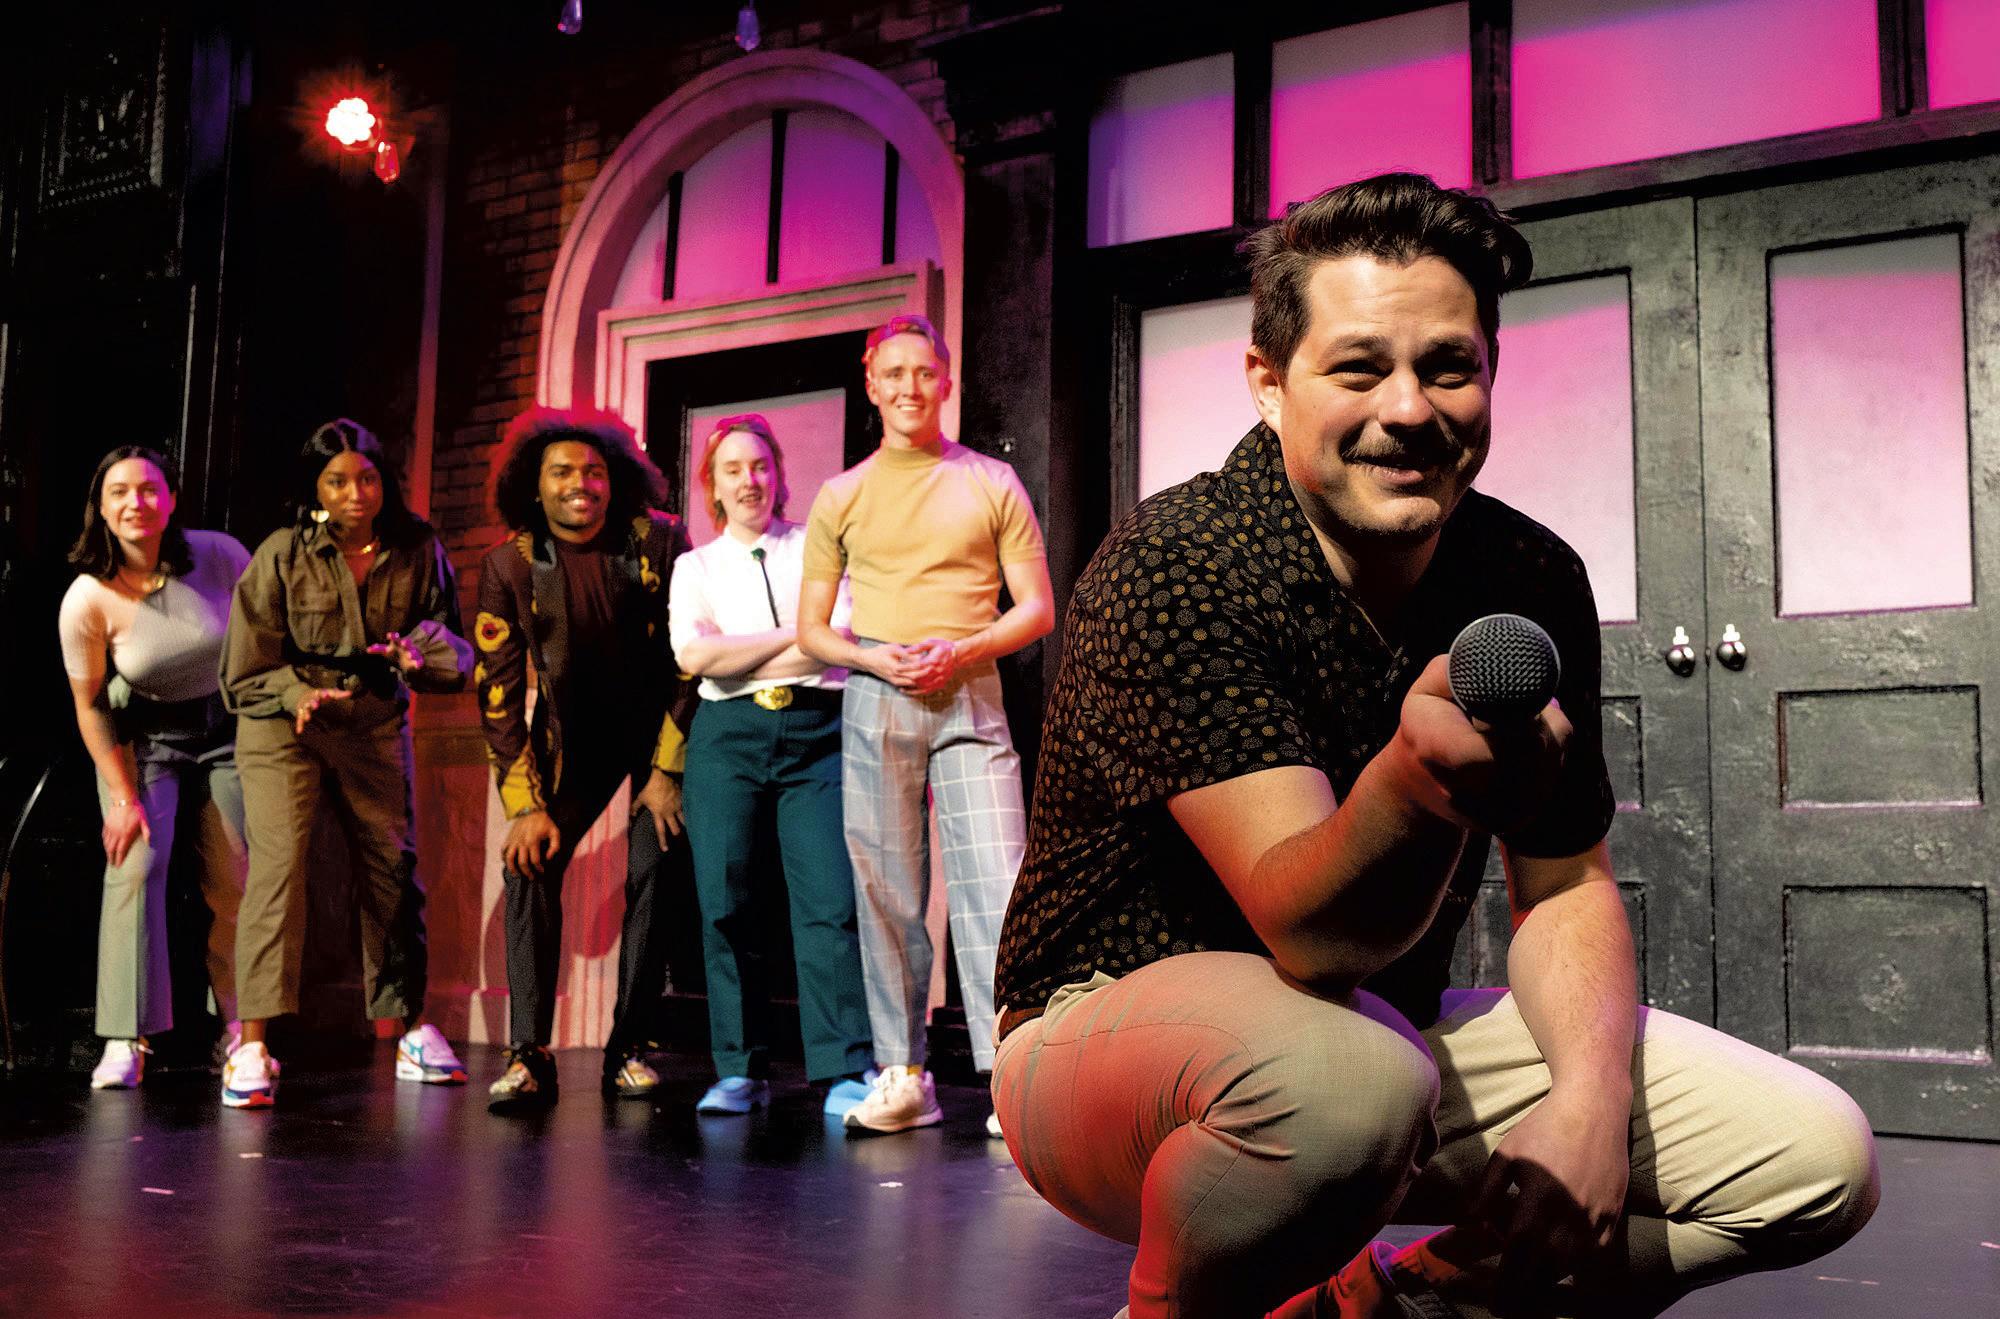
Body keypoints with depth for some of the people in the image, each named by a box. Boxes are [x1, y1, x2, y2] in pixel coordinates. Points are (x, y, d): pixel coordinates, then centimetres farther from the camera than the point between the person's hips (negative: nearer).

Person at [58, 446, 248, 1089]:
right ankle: (125, 1042, -14)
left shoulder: (220, 555, -17)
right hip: (141, 737, -1)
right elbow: (91, 707, -10)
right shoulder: (86, 601, -18)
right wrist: (124, 797, -12)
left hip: (225, 727, 2)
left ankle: (239, 1032, 12)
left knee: (236, 879, -1)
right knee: (135, 866, -17)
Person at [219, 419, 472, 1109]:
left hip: (377, 727, 3)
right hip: (282, 724, -3)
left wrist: (424, 653, -22)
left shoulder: (418, 551, -3)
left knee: (394, 870, 5)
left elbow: (454, 650, 1)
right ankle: (253, 1049, -16)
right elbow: (243, 672, -6)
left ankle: (413, 1029, 20)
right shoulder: (280, 556, -8)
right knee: (279, 862, -17)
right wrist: (299, 692, -25)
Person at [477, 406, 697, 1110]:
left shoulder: (659, 542, -15)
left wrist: (668, 769, -13)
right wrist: (525, 804, -15)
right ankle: (528, 1057, -11)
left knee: (652, 877, -10)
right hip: (572, 736, 2)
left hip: (658, 728, -1)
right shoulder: (509, 565, -10)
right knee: (529, 864, -12)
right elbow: (498, 690, -9)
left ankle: (627, 1049, 1)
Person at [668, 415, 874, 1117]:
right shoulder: (695, 566, 18)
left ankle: (845, 1072, -13)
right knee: (723, 901, -6)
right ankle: (740, 1071, 2)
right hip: (727, 735, 1)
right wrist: (793, 636, -1)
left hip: (818, 731, -1)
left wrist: (740, 660, -2)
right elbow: (694, 655, 0)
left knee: (830, 898, -13)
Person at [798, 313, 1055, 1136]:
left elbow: (1037, 608, 7)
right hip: (873, 702, 2)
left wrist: (959, 650, -10)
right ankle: (902, 1075, 8)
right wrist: (871, 659, -7)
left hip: (969, 697, -2)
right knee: (885, 894, 2)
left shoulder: (993, 484, 10)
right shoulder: (842, 497, 14)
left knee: (994, 882, -12)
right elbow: (810, 629, 14)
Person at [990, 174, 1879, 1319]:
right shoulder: (1174, 571, -21)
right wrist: (1415, 785, -52)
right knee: (1345, 1078, -41)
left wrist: (1592, 1097, -14)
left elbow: (1566, 885, 5)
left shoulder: (1533, 581, -3)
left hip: (1396, 1027, 6)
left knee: (1819, 1155, -4)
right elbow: (1308, 932, -30)